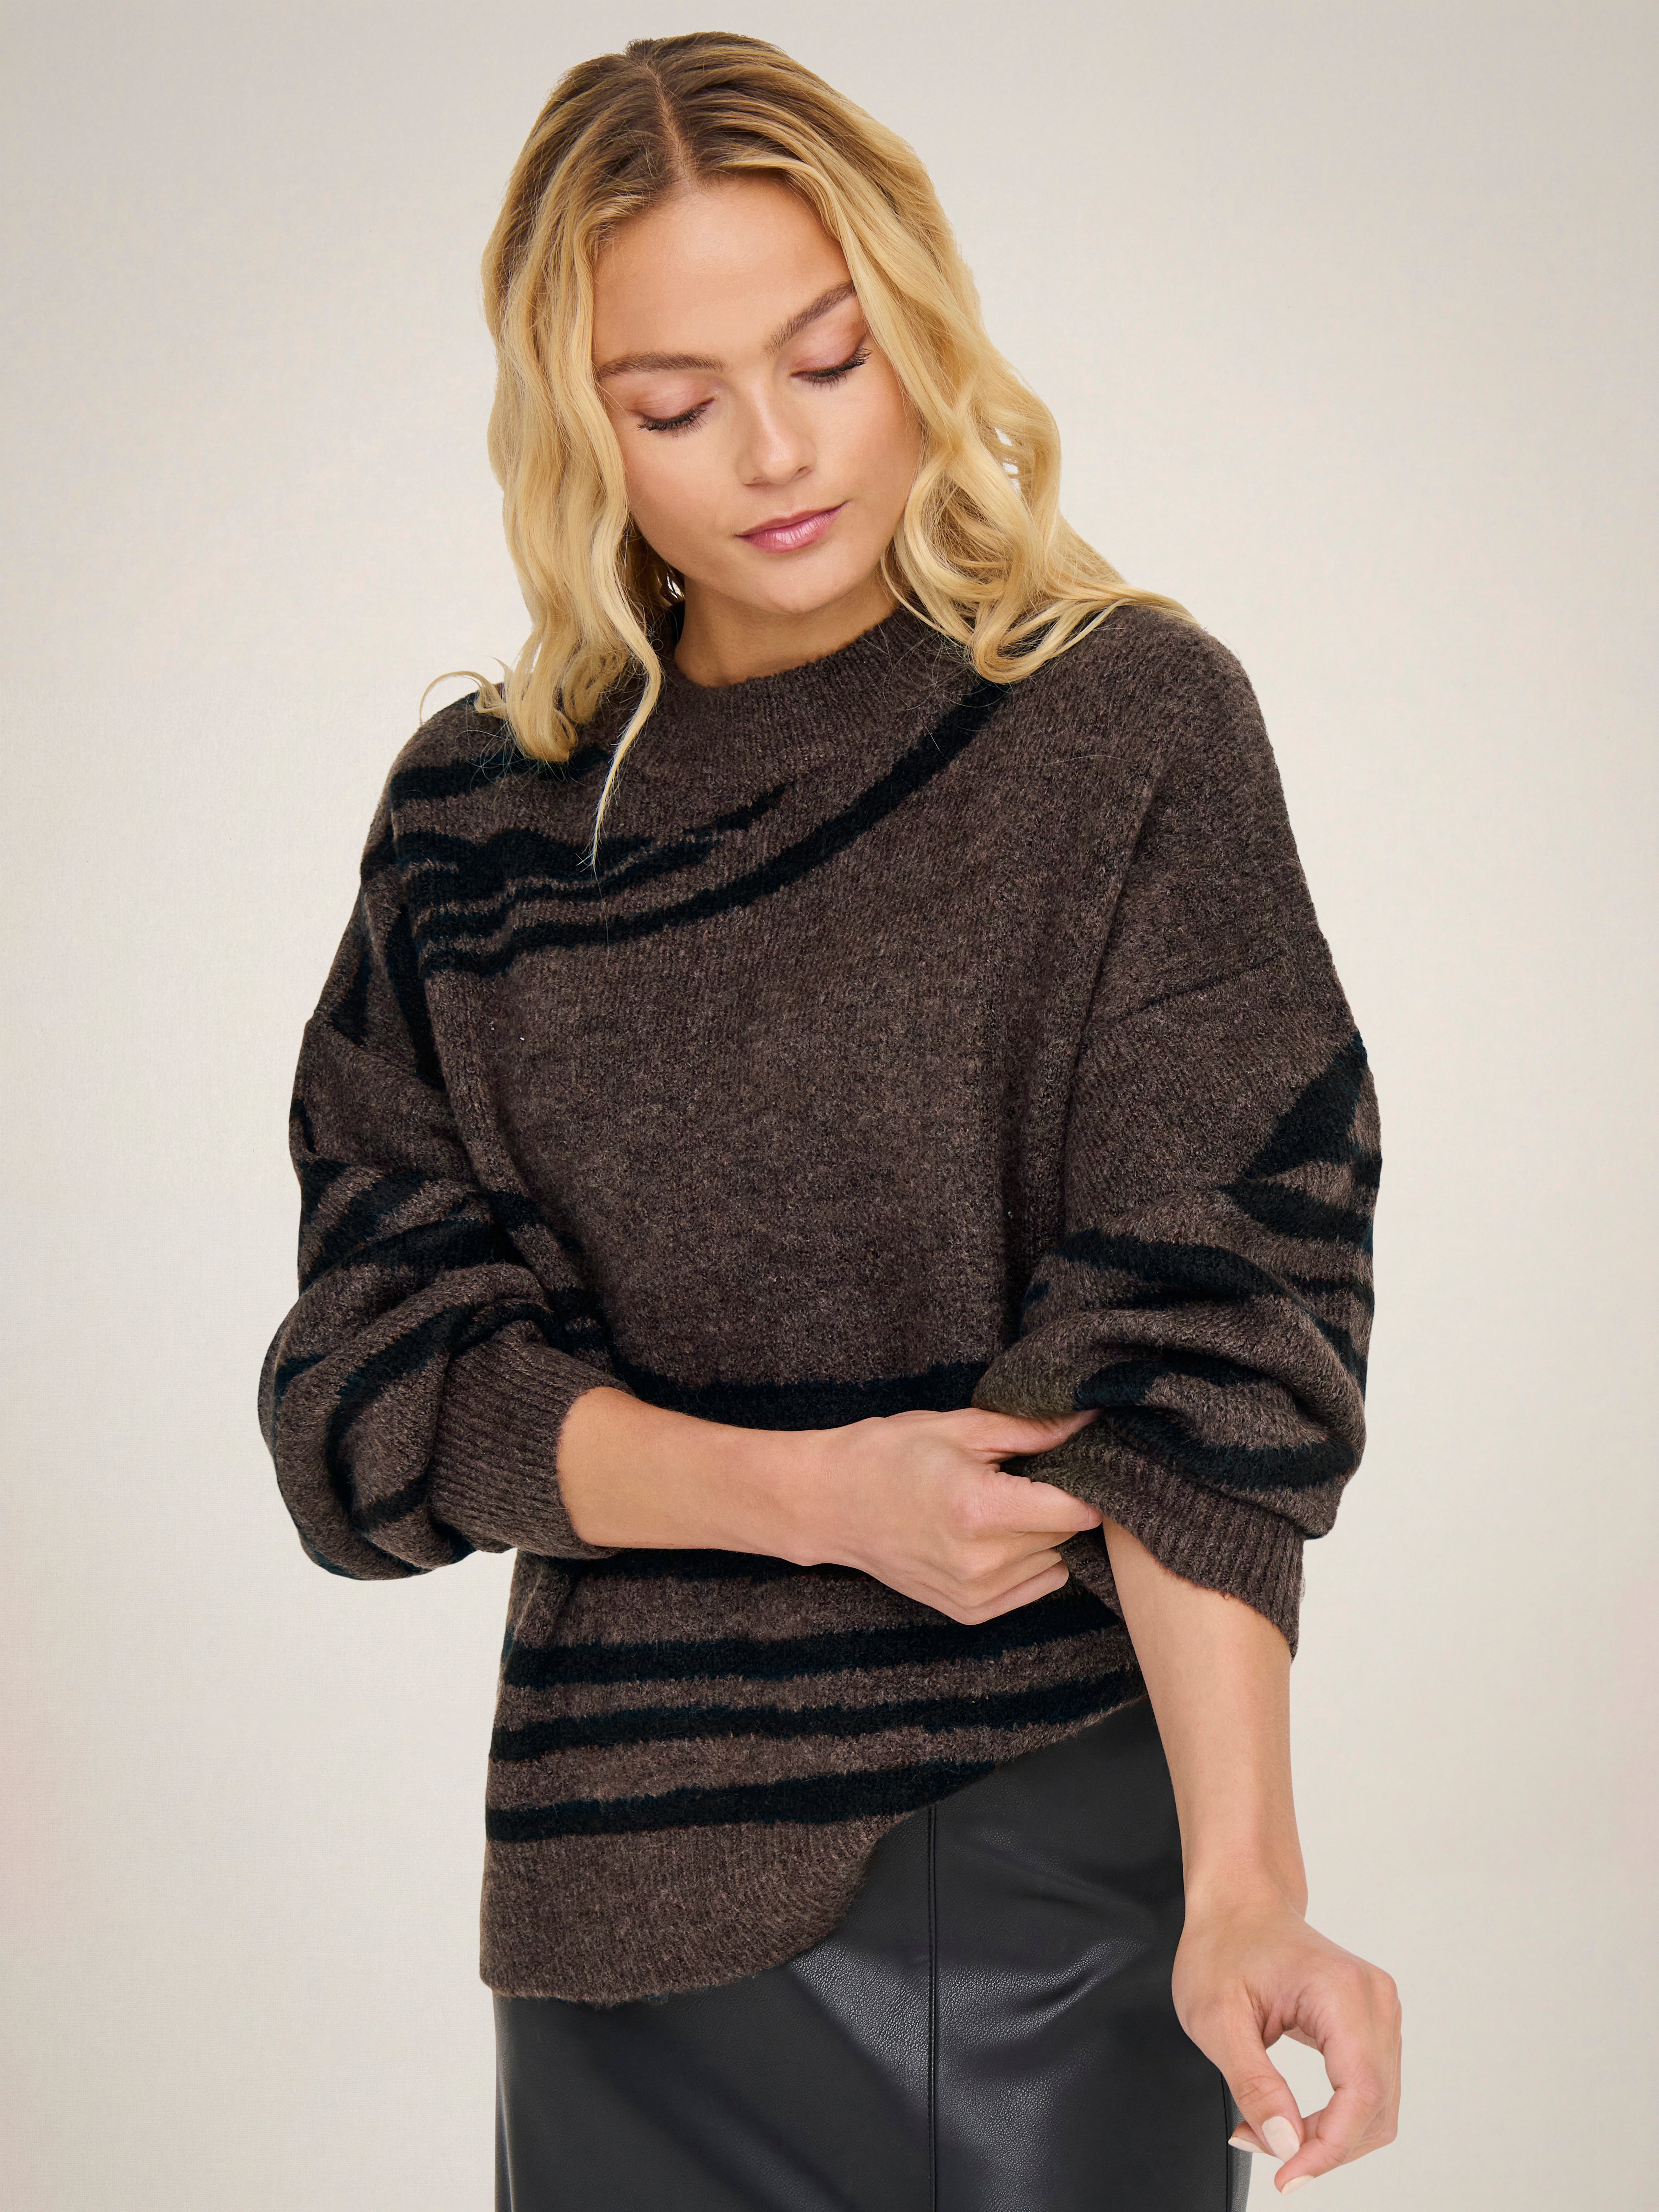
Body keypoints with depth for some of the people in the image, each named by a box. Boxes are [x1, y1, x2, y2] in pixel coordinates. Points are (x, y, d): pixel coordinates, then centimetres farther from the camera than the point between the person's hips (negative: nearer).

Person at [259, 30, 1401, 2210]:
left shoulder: (1129, 723, -5)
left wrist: (1243, 1878, -25)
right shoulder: (479, 811, 5)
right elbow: (394, 1356, 0)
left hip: (1048, 1847, -3)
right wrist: (807, 1490, -16)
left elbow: (1206, 1320, -14)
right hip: (631, 1849, 3)